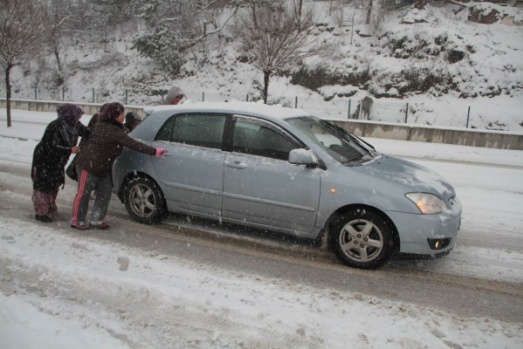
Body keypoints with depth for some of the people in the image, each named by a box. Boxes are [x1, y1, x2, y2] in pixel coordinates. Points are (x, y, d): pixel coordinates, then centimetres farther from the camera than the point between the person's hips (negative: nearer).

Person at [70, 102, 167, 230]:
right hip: (89, 165, -10)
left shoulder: (103, 125, 4)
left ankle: (96, 220, 18)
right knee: (83, 193, 4)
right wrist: (153, 151, -31)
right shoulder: (113, 131, -25)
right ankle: (77, 220, 18)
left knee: (105, 192, 9)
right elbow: (133, 144, -30)